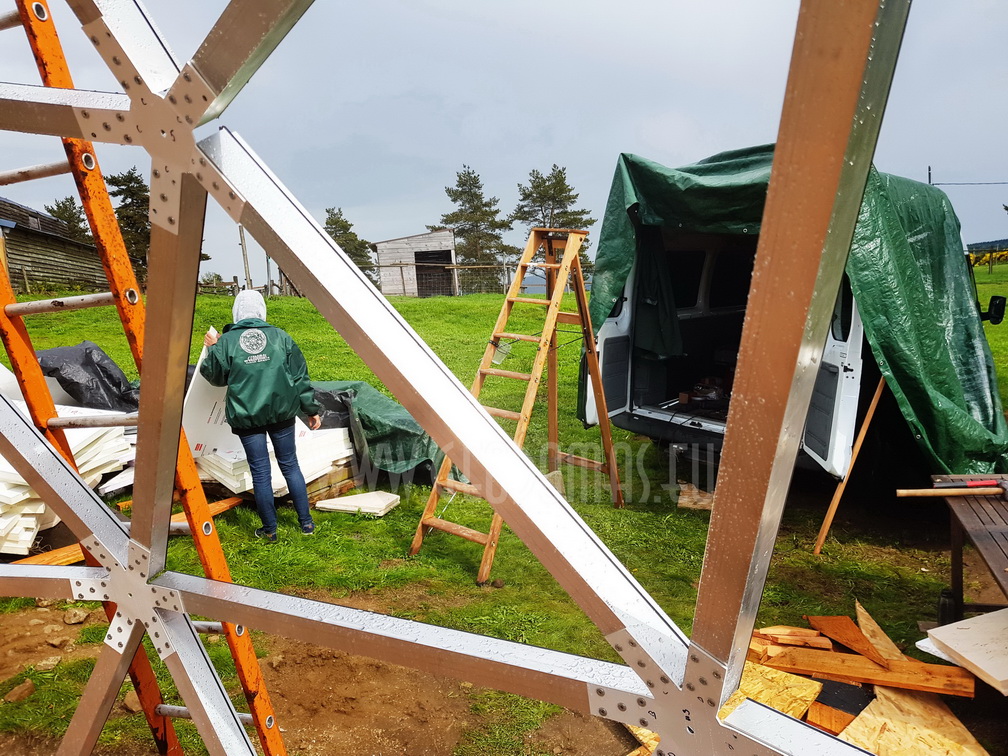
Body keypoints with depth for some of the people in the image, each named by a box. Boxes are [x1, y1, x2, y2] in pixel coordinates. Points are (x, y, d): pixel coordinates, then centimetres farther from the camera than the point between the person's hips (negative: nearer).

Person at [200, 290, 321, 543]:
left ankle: (270, 530, 16)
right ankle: (306, 522, 19)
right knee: (290, 465, 13)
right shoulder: (280, 336, 2)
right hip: (281, 412, 2)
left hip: (246, 416, -1)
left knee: (260, 472, 7)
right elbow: (300, 376, 3)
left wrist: (212, 348, 27)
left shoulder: (225, 342, -2)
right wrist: (311, 409, 10)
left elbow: (216, 376, 11)